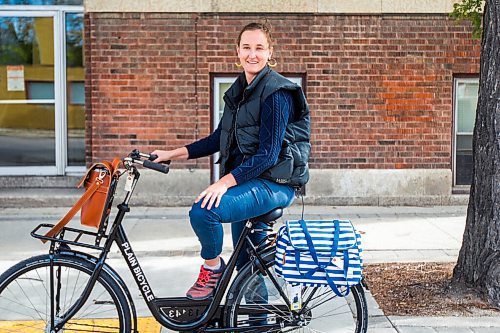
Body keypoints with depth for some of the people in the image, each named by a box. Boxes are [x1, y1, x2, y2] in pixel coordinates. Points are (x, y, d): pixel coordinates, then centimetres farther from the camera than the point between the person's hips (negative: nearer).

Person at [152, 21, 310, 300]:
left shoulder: (276, 93, -14)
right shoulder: (239, 90, 13)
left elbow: (267, 154, -21)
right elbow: (219, 139, 15)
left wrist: (225, 181, -30)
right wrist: (172, 154, 8)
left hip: (272, 183, -9)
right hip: (247, 182, 9)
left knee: (204, 211, -28)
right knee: (247, 266, 14)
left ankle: (213, 268, -3)